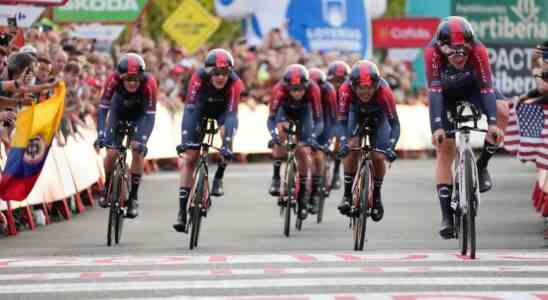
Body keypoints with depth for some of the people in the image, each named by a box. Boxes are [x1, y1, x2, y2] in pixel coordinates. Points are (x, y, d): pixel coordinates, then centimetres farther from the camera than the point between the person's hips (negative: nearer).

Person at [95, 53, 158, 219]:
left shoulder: (149, 83, -36)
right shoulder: (114, 79, -34)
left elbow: (150, 115, -33)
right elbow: (103, 108, -31)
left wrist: (143, 139, -44)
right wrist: (101, 134, -43)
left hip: (139, 115, -1)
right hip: (118, 112, 1)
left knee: (138, 152, -17)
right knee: (111, 153, -12)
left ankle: (133, 197, -3)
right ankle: (107, 187, 16)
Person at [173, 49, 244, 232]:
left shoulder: (235, 83, -34)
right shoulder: (199, 78, -34)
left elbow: (231, 113, -39)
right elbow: (189, 108, -38)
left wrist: (226, 144, -50)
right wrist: (185, 139, -48)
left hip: (223, 110, 0)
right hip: (201, 108, 0)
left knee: (227, 132, -34)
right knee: (189, 158, -7)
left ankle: (218, 178, -12)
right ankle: (182, 212, -4)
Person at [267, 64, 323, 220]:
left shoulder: (313, 90, -36)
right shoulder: (280, 90, -37)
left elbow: (319, 120, -32)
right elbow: (271, 119, -33)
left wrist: (312, 137, -49)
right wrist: (274, 134, -51)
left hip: (303, 112, 0)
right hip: (284, 110, 0)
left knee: (303, 152, -10)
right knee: (280, 130, -31)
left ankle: (302, 195, 6)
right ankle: (276, 176, -17)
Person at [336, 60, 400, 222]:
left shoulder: (384, 91, -39)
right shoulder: (346, 90, -36)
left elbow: (394, 123, -33)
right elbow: (341, 121, -30)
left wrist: (391, 147, -46)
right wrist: (343, 142, -46)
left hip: (378, 116, -1)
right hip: (356, 112, 1)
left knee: (379, 157, -12)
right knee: (351, 147, -23)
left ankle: (376, 196, 12)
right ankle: (347, 195, -13)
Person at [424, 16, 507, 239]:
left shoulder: (478, 50, -35)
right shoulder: (433, 53, -36)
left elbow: (486, 87, -39)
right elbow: (434, 92, -41)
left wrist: (492, 123, -51)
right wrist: (437, 127, -52)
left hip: (472, 86, 1)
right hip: (445, 91, 0)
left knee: (502, 112, -29)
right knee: (444, 148, -10)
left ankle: (482, 165, -7)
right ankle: (446, 215, -8)